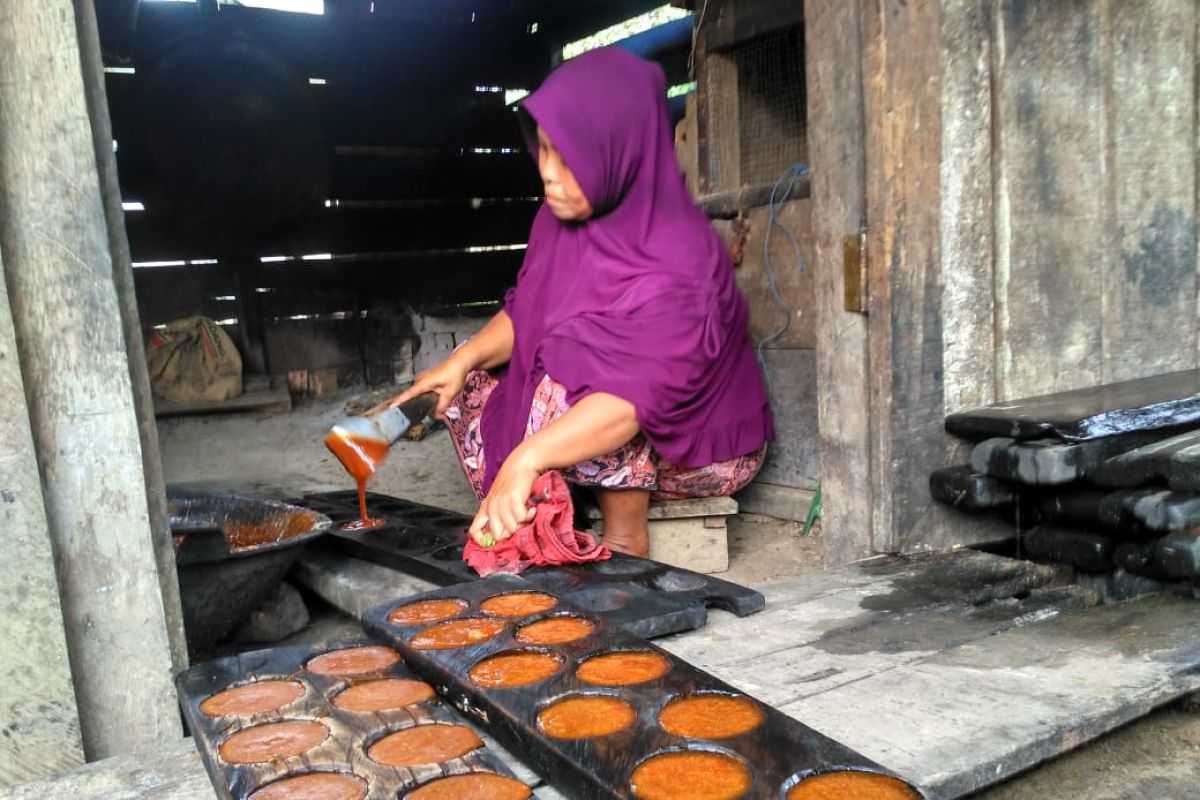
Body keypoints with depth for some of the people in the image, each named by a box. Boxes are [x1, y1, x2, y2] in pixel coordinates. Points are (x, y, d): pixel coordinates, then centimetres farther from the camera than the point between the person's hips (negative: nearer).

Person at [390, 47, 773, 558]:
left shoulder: (674, 260, -30)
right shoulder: (564, 215, -8)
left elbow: (636, 398, -40)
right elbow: (525, 311, 3)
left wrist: (525, 460, -50)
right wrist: (463, 359, -14)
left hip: (703, 440, -7)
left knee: (570, 387, -32)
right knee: (473, 389, -3)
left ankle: (626, 546, -14)